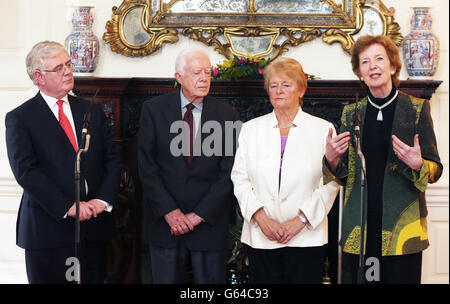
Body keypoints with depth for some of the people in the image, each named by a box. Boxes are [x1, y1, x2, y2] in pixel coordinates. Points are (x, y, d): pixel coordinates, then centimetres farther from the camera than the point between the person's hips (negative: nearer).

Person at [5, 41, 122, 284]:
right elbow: (25, 171, -11)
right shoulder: (19, 118, -2)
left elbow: (113, 159, 8)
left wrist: (103, 200, -8)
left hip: (94, 227, 4)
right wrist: (68, 207, -18)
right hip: (48, 229, -4)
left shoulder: (92, 111, 12)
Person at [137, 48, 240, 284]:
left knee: (210, 280, 6)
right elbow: (146, 166, -3)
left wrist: (199, 215, -10)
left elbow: (229, 174, -3)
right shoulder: (153, 110, -1)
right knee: (166, 279, 9)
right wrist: (169, 211, -11)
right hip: (164, 220, 0)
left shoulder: (227, 116, -1)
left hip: (209, 221, 0)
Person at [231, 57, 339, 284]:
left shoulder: (322, 130, 3)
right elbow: (239, 178, 4)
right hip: (260, 237, 2)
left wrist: (300, 220, -11)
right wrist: (261, 218, -8)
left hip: (306, 237, -1)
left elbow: (330, 184, -2)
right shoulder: (251, 129, 10)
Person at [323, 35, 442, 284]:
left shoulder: (416, 109, 1)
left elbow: (435, 168, 2)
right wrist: (332, 158, -8)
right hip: (360, 225, 3)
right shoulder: (352, 113, 9)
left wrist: (418, 165, -20)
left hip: (402, 222, -2)